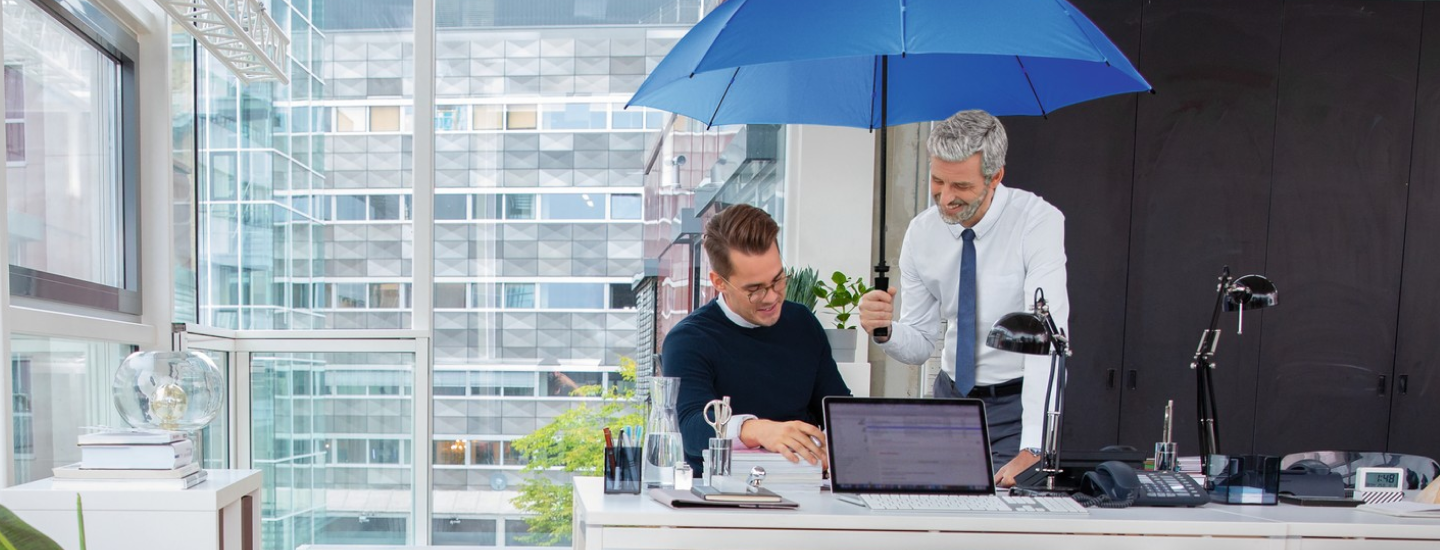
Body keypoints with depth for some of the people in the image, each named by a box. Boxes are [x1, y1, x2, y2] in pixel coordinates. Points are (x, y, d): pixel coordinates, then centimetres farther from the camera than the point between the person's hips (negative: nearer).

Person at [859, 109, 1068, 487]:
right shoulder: (921, 232, -4)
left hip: (1021, 402, -4)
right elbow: (920, 345, 3)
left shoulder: (1039, 222, -18)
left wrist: (1032, 449, -35)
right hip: (951, 396, 4)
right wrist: (883, 330, -22)